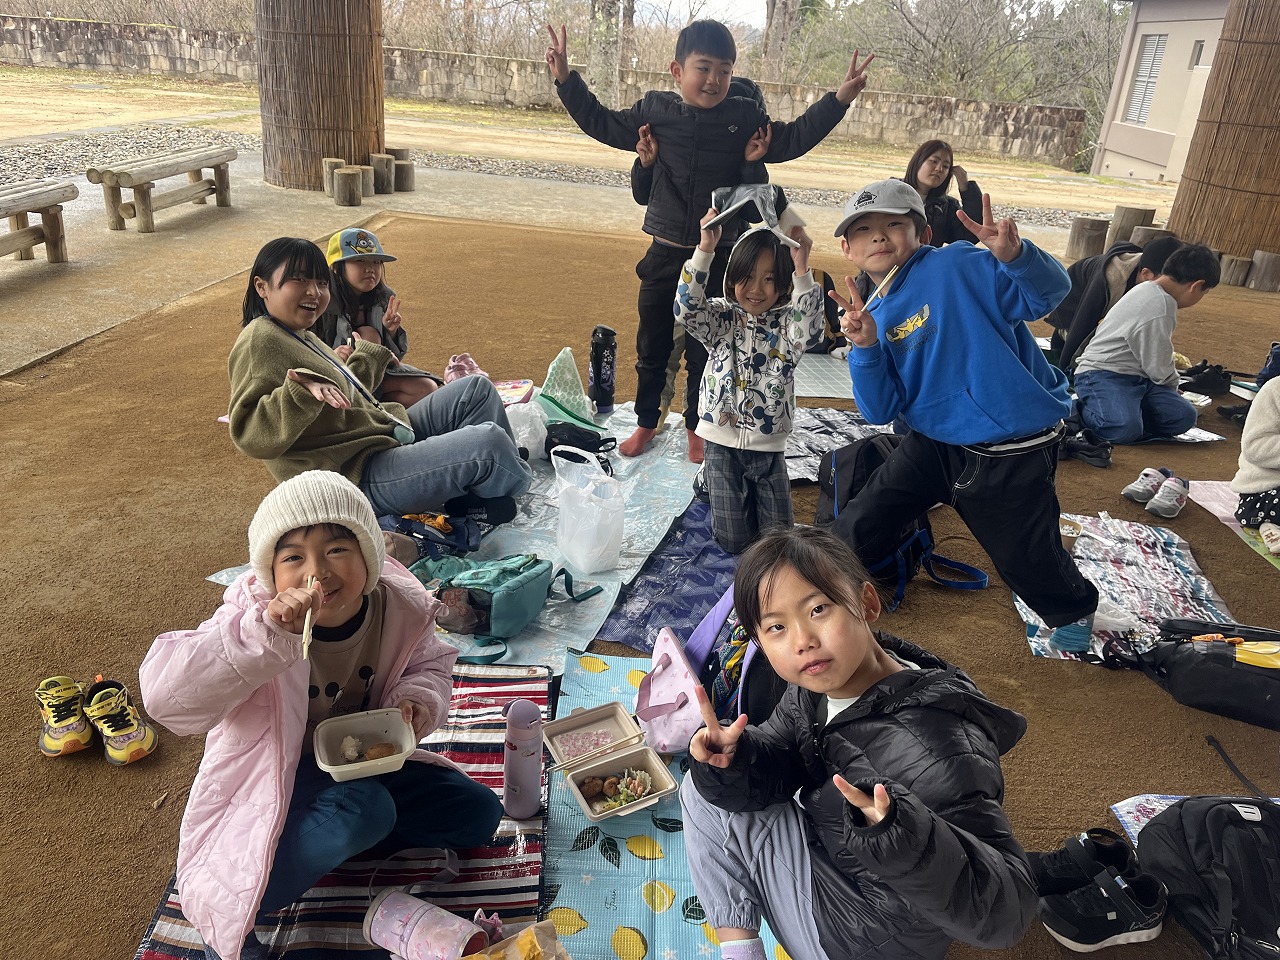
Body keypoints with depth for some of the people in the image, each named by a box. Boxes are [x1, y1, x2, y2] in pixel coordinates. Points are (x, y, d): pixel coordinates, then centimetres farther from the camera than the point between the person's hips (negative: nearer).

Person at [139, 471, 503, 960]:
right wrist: (266, 632, -54)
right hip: (271, 780, -5)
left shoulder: (400, 605, -18)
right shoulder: (254, 614, -28)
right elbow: (165, 696, -42)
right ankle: (228, 908, -10)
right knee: (362, 808, -34)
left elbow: (429, 663, 4)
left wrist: (418, 699, -20)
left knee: (476, 815, 0)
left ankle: (334, 838, 7)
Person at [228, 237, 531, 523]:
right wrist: (302, 389, -39)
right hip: (360, 477, -11)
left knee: (477, 389, 15)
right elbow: (249, 436, -26)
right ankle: (517, 480, 13)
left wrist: (368, 356, 35)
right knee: (489, 442, -22)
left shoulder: (301, 336, 15)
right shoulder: (260, 341, -15)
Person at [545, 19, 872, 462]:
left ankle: (697, 428, 27)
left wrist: (839, 99, 3)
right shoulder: (655, 110, 0)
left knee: (704, 350, 9)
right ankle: (646, 422, 31)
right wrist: (566, 79, 4)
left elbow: (793, 140, 9)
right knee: (652, 345, 13)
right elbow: (600, 124, 10)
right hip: (665, 254, 1)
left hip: (717, 258, -1)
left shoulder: (746, 117, -1)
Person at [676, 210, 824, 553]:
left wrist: (802, 268, -39)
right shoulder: (722, 319, -5)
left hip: (768, 447, 1)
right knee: (734, 541, 4)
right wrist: (705, 248, -33)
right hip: (723, 443, -1)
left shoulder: (785, 325, -5)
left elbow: (810, 328, -29)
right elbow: (687, 308, -24)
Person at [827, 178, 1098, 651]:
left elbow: (1048, 294, -20)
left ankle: (1074, 611, 45)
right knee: (859, 525, 7)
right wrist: (864, 348, -20)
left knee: (1027, 559, 12)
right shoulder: (876, 317, 2)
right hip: (934, 444, 5)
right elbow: (881, 411, -4)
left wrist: (1015, 255, -40)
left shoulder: (958, 266, -15)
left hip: (1013, 454, -5)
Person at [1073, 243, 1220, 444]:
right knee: (1126, 429, -35)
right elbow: (1159, 369, -9)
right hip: (1103, 375, -10)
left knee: (1183, 416, -11)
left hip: (1135, 375, 10)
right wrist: (1173, 388, 11)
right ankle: (1083, 410, -8)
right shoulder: (1161, 307, -16)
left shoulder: (1147, 289, 15)